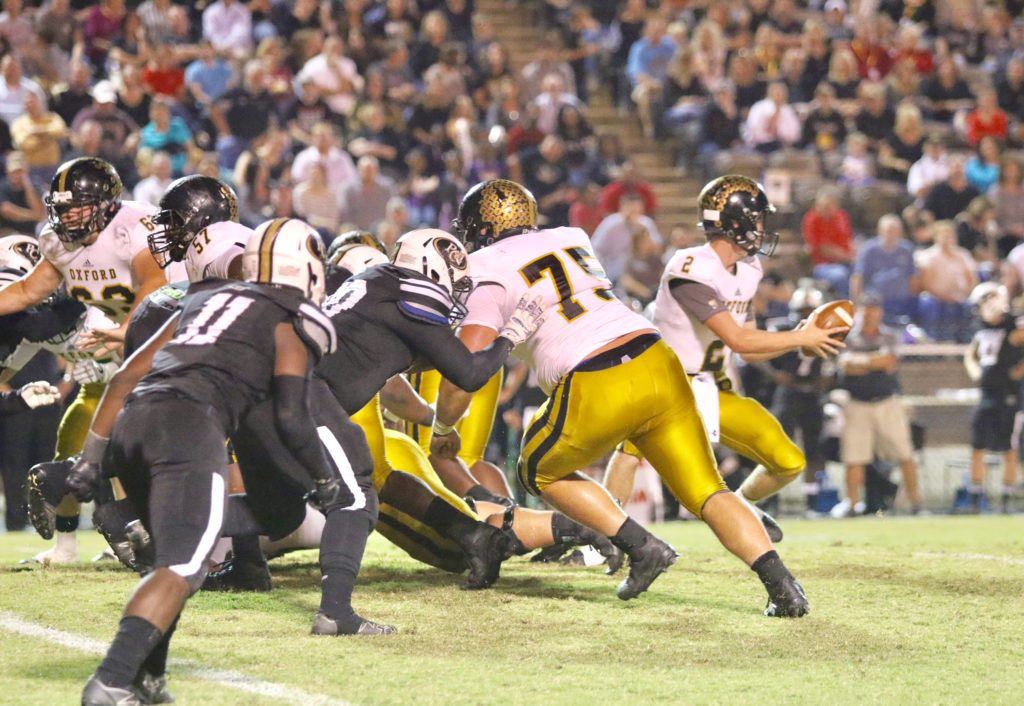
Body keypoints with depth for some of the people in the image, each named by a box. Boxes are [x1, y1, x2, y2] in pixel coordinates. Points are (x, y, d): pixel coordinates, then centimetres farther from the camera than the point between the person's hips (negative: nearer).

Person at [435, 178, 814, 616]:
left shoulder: (487, 278, 3)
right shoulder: (570, 241, 22)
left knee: (540, 473, 22)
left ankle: (641, 547, 8)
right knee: (706, 492, 10)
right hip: (657, 366, 5)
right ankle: (781, 585, -9)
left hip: (597, 393, -5)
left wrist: (443, 428, 12)